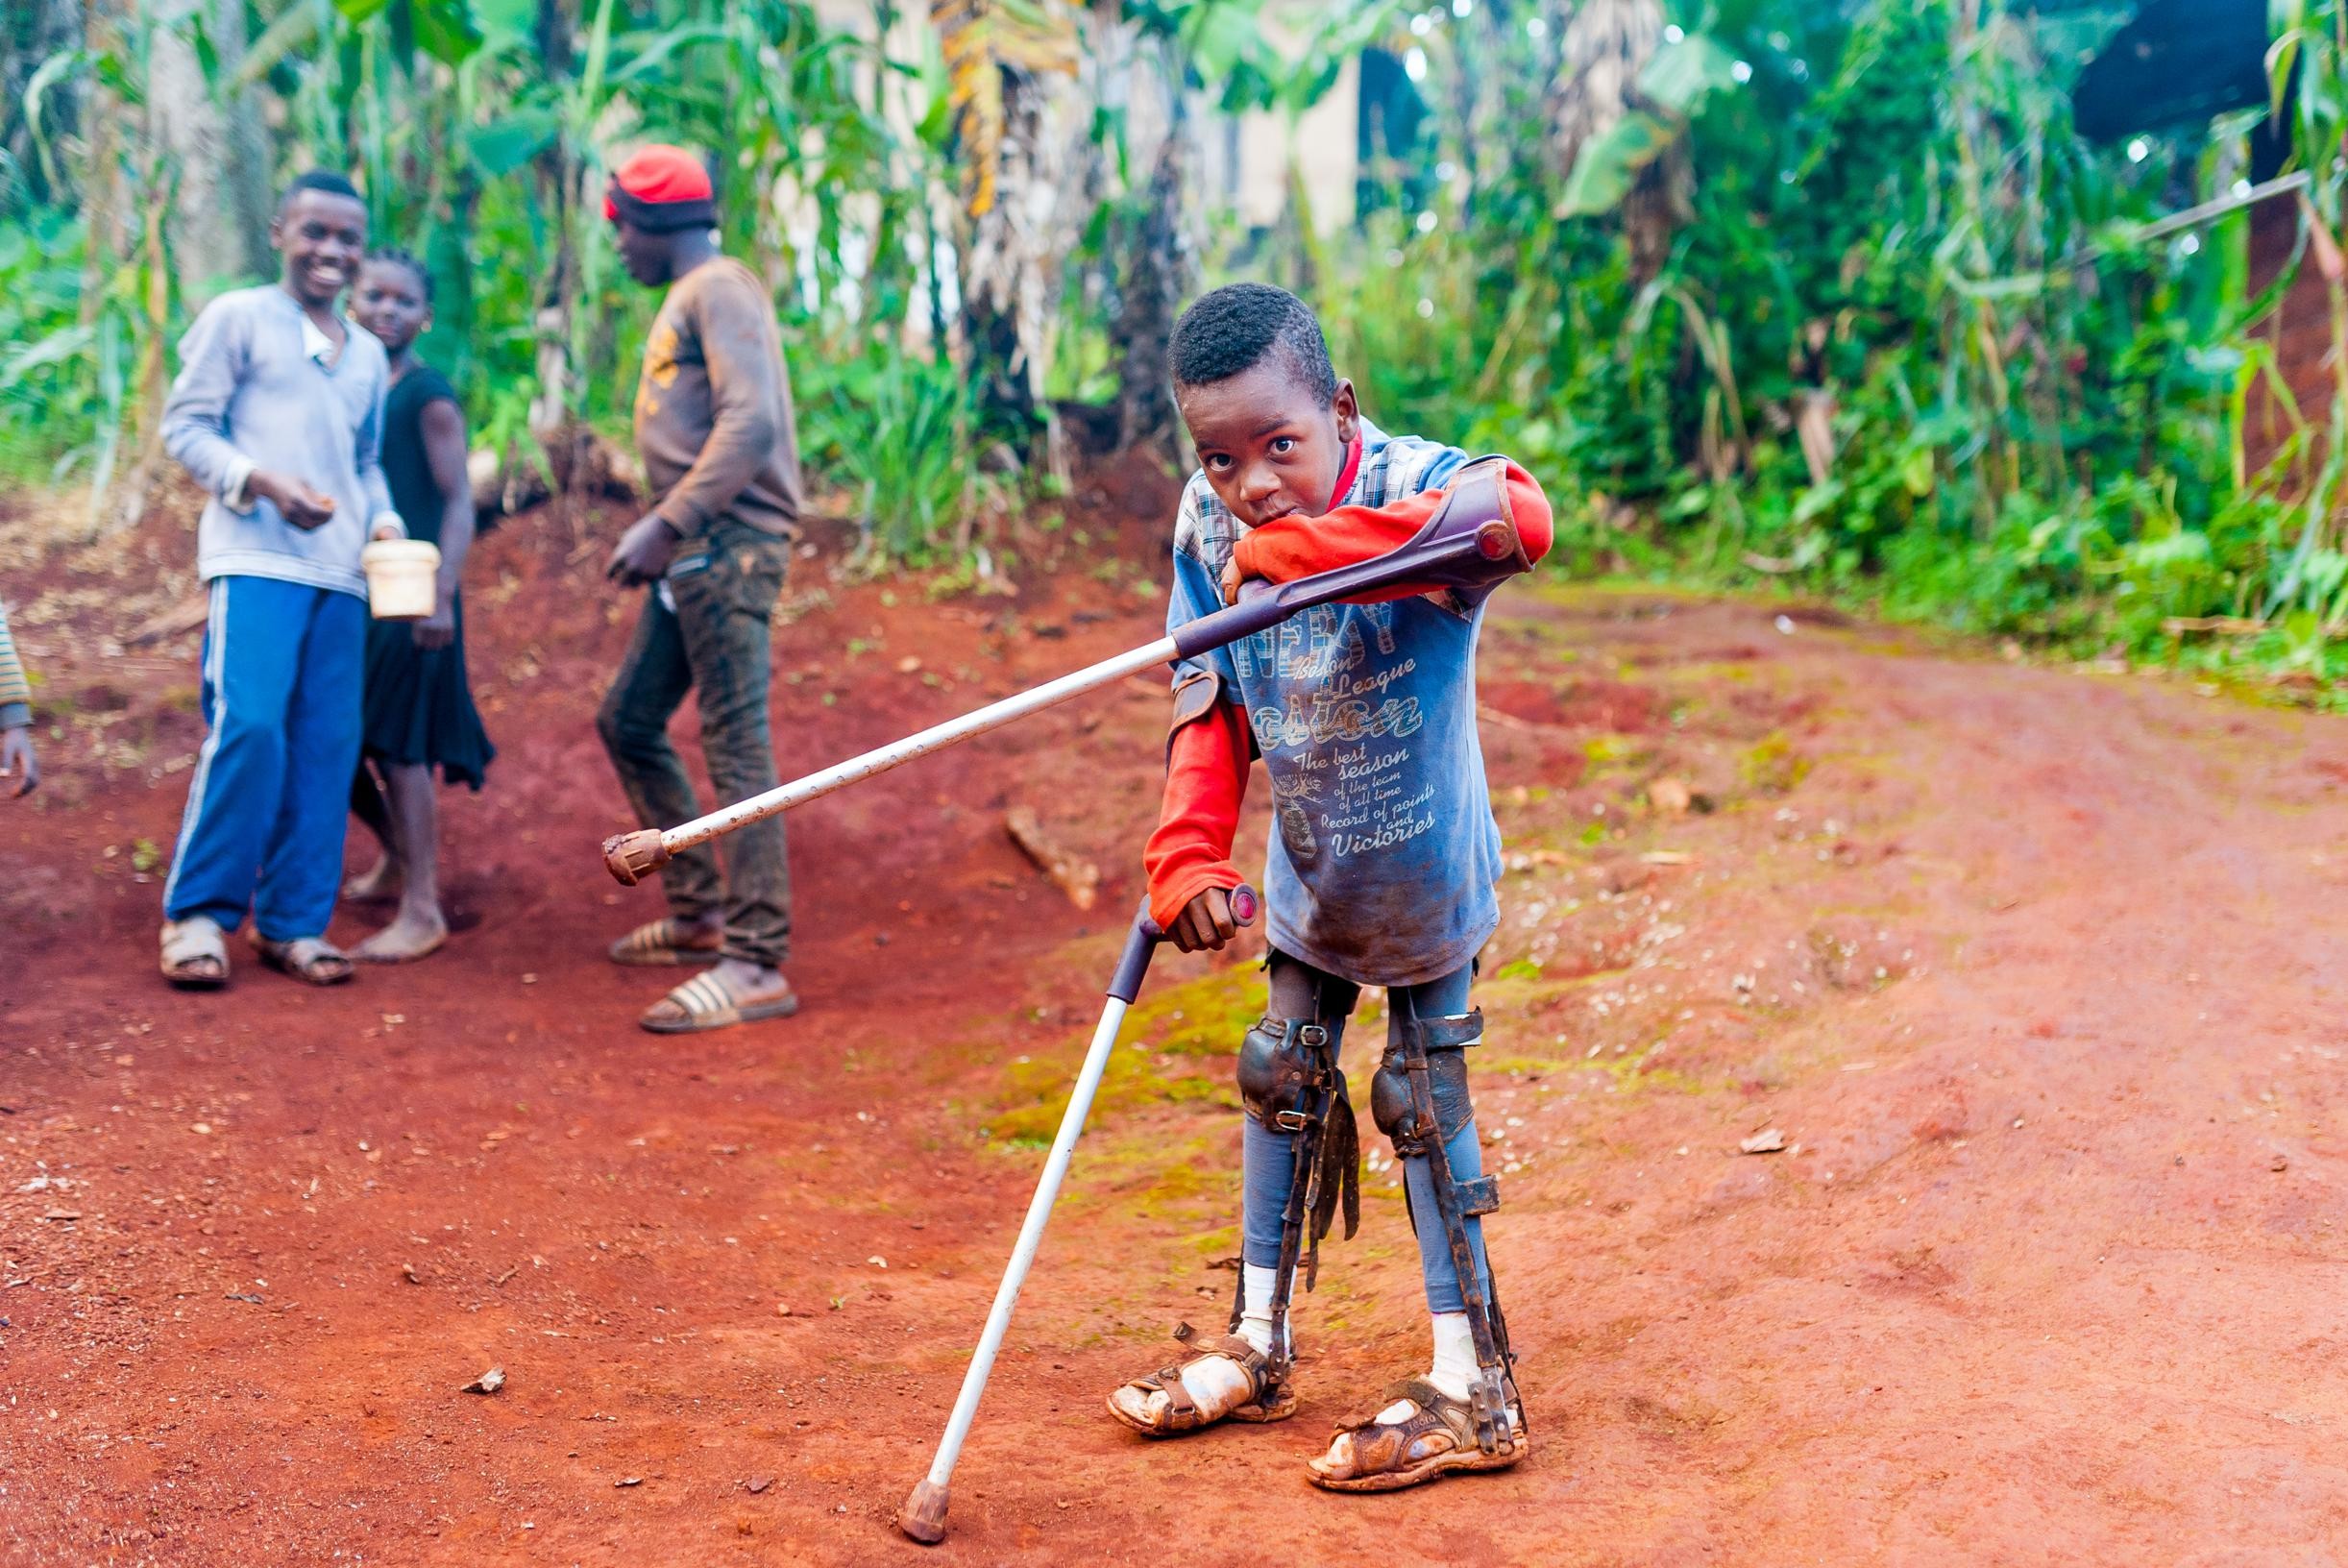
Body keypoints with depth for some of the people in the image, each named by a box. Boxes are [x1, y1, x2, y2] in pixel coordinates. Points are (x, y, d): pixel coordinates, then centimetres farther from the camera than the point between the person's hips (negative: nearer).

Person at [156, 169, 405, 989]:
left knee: (327, 744, 2)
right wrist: (260, 481, -16)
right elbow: (184, 423, 0)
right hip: (254, 558, -6)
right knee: (249, 725, -17)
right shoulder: (238, 318, 3)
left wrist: (382, 518, 6)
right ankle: (198, 913, -5)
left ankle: (293, 920, 10)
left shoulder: (367, 354, 20)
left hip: (341, 570, 6)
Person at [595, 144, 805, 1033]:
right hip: (694, 555, 11)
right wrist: (659, 534, 15)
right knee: (628, 723, 16)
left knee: (735, 748, -12)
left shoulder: (720, 291, -9)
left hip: (728, 548, -11)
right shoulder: (684, 301, 22)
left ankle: (757, 966, -12)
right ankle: (699, 914, 24)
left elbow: (750, 422, -22)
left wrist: (666, 523, -24)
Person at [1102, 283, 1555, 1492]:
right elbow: (1208, 711, -6)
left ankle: (1471, 1387, 13)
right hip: (1311, 867, 6)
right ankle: (1258, 1347, 32)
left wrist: (1296, 547, -54)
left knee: (1423, 1090, 0)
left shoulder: (1412, 488, -29)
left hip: (1423, 862, -6)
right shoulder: (1208, 523, -13)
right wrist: (1186, 853, -20)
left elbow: (1522, 515, -53)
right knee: (1282, 1075, 15)